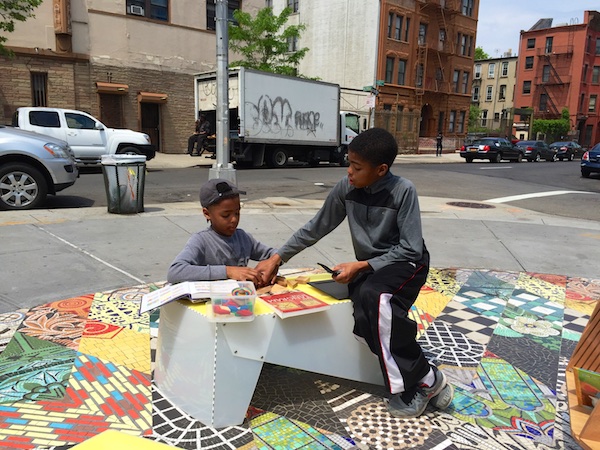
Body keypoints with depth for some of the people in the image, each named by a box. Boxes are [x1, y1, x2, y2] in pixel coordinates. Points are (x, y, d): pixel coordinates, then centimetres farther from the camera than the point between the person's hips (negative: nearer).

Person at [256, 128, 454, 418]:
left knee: (373, 295, -36)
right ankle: (425, 380, -11)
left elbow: (411, 249, -18)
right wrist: (277, 258, -1)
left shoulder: (403, 191, -19)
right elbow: (316, 229, 2)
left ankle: (423, 380, -20)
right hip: (369, 268, 4)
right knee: (364, 320, -27)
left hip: (406, 263, -4)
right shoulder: (346, 188, -7)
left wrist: (361, 266, -24)